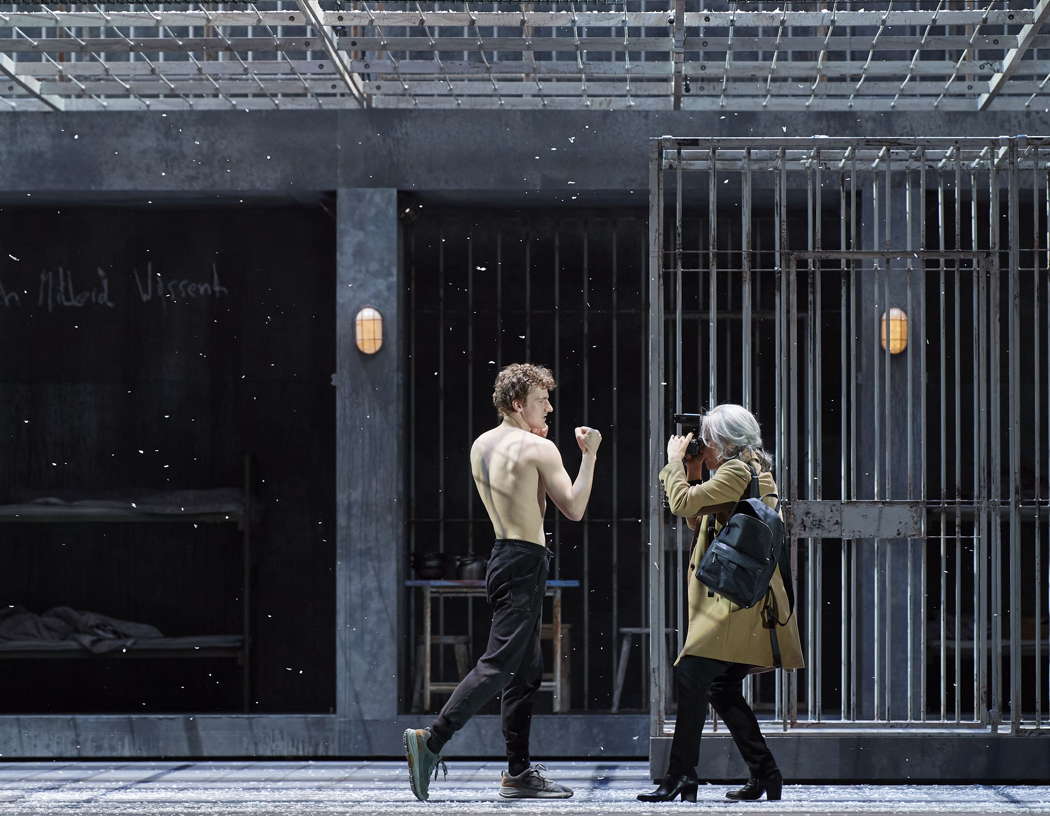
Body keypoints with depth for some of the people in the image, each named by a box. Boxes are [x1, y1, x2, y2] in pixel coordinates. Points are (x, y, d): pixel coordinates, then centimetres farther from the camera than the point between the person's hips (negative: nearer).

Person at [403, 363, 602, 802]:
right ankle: (431, 739, -19)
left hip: (502, 554, 9)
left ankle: (519, 772, 14)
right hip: (525, 563, -9)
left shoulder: (481, 445, 12)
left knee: (527, 669, 13)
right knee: (498, 663, -12)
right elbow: (574, 508, -9)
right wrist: (589, 456, -4)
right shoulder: (538, 449, -12)